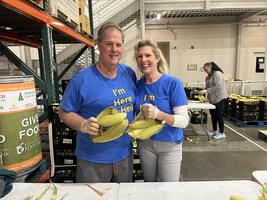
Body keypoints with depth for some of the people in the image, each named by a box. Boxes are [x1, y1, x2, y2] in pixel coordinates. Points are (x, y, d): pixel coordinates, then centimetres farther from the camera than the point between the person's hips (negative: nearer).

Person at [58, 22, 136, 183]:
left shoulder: (129, 73, -1)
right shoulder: (82, 79, -17)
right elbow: (64, 112, -9)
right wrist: (83, 124, -26)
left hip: (125, 154, 5)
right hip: (93, 159, -4)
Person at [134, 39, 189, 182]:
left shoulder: (173, 83, -15)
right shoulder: (138, 85, -2)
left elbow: (184, 120, -18)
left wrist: (158, 114, -32)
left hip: (169, 144, -3)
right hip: (145, 143, 4)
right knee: (149, 183, 21)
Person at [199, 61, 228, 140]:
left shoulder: (217, 74, -15)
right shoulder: (208, 76, 12)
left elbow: (218, 86, -24)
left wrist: (206, 91, -27)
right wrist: (203, 92, -3)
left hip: (219, 98, -8)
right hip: (212, 99, 8)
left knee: (219, 115, -2)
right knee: (213, 115, 14)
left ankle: (222, 133, 10)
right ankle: (214, 131, 27)